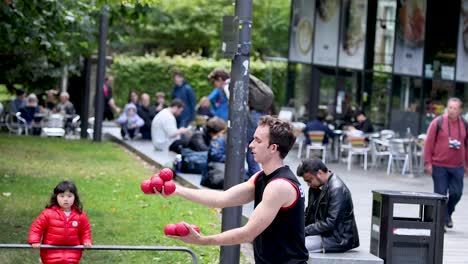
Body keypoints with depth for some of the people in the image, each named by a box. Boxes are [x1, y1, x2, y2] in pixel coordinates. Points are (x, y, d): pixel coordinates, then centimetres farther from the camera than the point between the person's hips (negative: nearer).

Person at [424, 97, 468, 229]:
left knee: (456, 193, 3)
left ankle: (448, 214, 29)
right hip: (439, 166, -3)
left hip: (457, 167, 3)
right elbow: (428, 143, -5)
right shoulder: (438, 122, -6)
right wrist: (428, 163, -8)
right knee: (440, 194, 0)